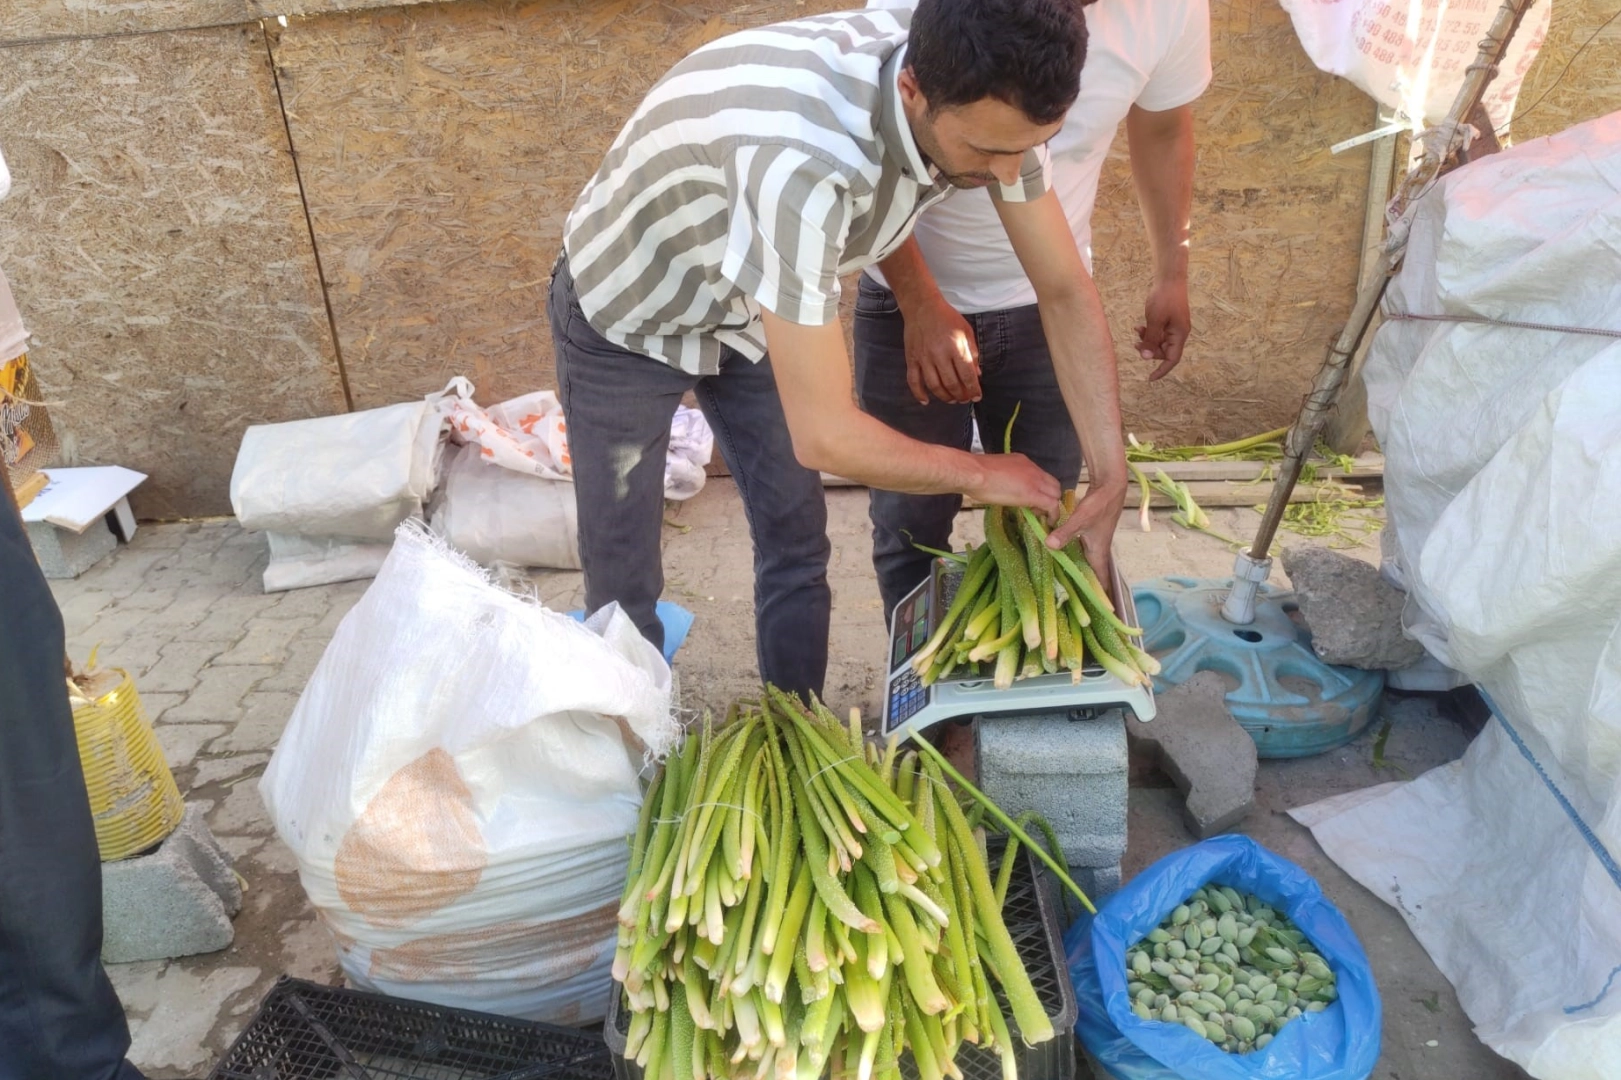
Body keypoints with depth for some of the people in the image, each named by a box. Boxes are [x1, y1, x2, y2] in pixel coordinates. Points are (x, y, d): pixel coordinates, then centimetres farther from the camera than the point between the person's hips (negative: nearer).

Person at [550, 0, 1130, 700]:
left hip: (750, 306, 6)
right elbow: (825, 436, -40)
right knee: (623, 588, 2)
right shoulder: (801, 160, -44)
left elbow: (1066, 294, -10)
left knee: (797, 549, 10)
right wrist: (982, 474, -23)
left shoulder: (985, 105, -22)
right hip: (625, 319, -5)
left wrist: (1110, 477, -20)